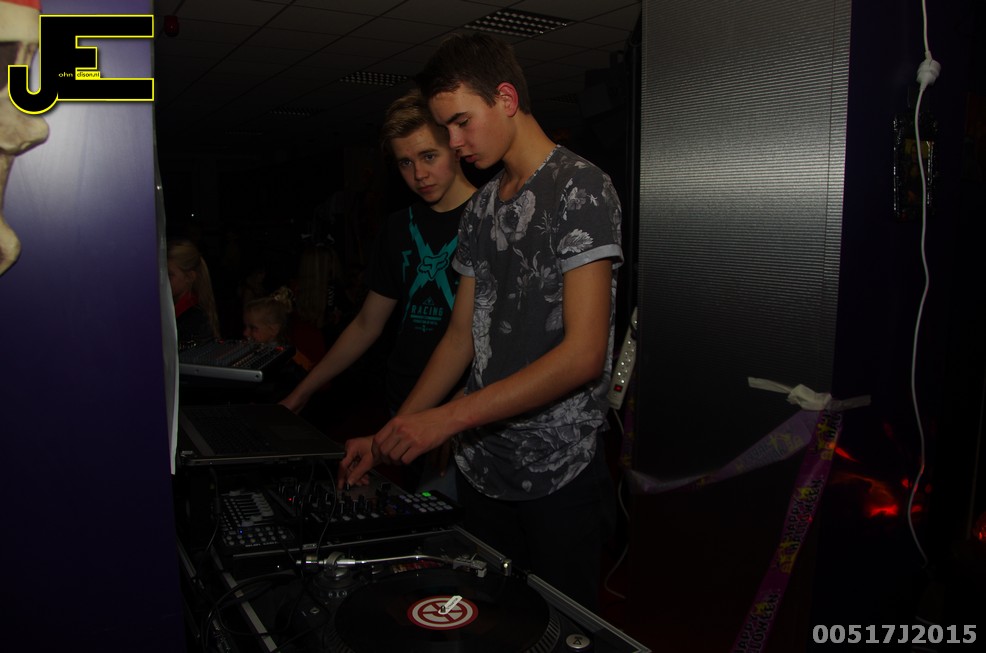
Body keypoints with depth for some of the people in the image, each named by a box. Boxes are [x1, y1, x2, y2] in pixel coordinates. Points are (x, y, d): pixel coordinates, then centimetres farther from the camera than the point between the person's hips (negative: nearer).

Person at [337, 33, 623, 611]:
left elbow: (583, 353, -20)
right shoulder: (482, 207, 11)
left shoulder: (580, 188, -12)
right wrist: (392, 436, 7)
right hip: (482, 468, 7)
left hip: (558, 477, -6)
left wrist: (448, 418, -21)